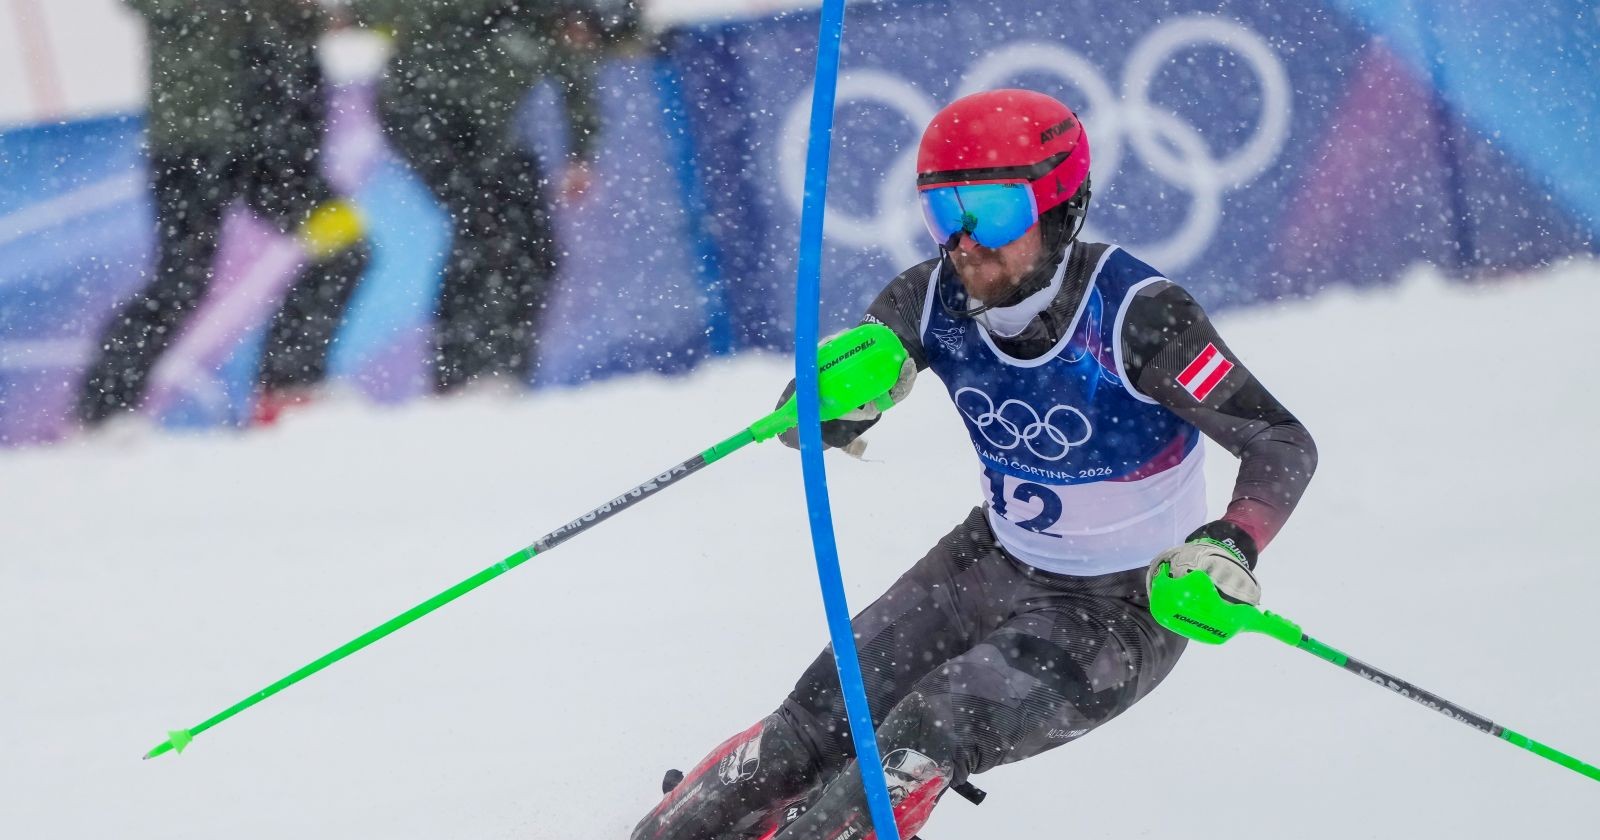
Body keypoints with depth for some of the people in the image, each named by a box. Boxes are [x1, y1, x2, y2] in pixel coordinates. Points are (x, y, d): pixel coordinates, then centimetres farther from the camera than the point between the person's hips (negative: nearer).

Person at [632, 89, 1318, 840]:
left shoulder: (1135, 315, -29)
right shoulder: (936, 300, -16)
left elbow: (1283, 446, -26)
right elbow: (822, 423, -10)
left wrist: (1230, 548, -45)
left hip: (1123, 608, -5)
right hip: (994, 563, 5)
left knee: (921, 748, -23)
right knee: (816, 726, -4)